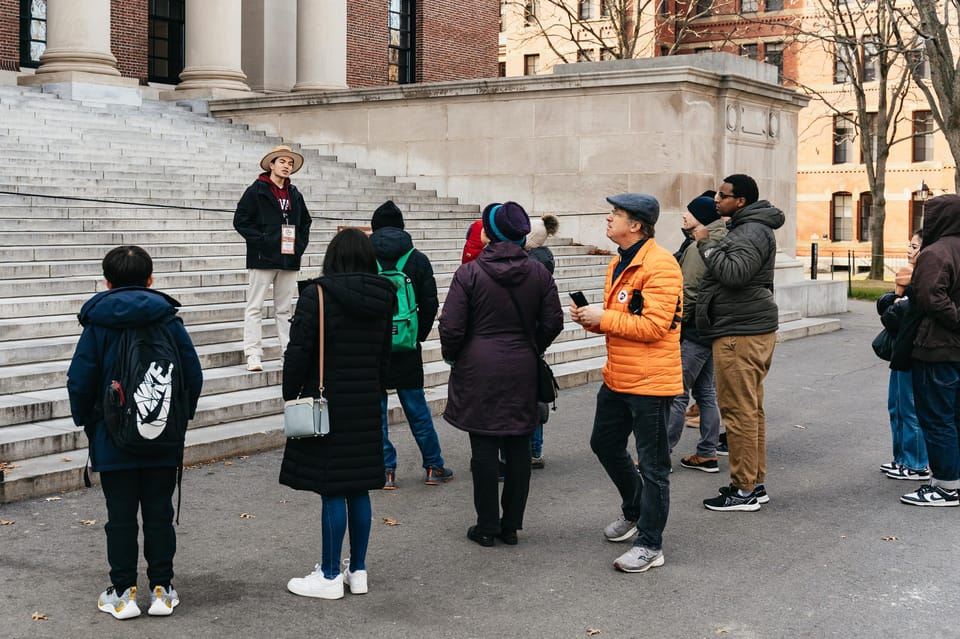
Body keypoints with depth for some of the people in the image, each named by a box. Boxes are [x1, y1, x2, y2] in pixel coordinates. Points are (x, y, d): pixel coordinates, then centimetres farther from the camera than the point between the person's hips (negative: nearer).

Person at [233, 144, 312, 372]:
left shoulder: (295, 195, 15)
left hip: (289, 259, 6)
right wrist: (260, 241, -13)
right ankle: (253, 355, -4)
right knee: (255, 307, -4)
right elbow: (240, 220, -7)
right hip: (263, 258, -5)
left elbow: (305, 222, 24)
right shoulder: (256, 191, -3)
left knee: (284, 308, 11)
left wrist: (300, 244, 9)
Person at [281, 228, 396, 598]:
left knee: (332, 491, -1)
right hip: (367, 406, 6)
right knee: (359, 489, 12)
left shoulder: (317, 295, -11)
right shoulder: (382, 299, 7)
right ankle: (358, 571, 20)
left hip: (326, 404, -6)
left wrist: (291, 397, -1)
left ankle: (330, 576, 7)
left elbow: (298, 353, -12)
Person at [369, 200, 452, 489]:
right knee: (417, 408, 12)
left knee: (375, 409, 6)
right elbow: (430, 303, 0)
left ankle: (386, 471, 6)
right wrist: (419, 335, 10)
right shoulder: (417, 259, 1)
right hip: (407, 349, 2)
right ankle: (433, 467, 18)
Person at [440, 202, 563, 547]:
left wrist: (452, 356, 9)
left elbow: (451, 327, -10)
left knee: (484, 448, 3)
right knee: (518, 447, 9)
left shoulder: (469, 273, -10)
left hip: (479, 370, -3)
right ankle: (511, 525, 16)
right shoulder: (538, 273, 2)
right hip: (522, 372, 3)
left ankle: (487, 526, 10)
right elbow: (553, 323, 4)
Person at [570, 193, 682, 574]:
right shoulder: (619, 263, 12)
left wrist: (603, 317, -19)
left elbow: (654, 326, -24)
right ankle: (634, 510, 43)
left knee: (652, 464, 1)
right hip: (617, 377, 10)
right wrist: (590, 318, 1)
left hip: (650, 382, -10)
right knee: (605, 444, 21)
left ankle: (650, 546, 11)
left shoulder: (660, 266, -19)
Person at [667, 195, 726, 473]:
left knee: (677, 393, -5)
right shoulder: (717, 244, 14)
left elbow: (687, 293, -21)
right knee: (706, 392, 13)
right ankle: (707, 454, 17)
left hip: (693, 332, -10)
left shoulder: (698, 247, -17)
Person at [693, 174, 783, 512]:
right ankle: (755, 484, 22)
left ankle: (744, 490, -2)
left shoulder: (753, 232, -14)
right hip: (749, 330, 11)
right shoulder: (745, 228, 20)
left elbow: (734, 273, -27)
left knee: (740, 411, -7)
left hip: (741, 334, -11)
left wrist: (707, 244, -17)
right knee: (750, 410, 15)